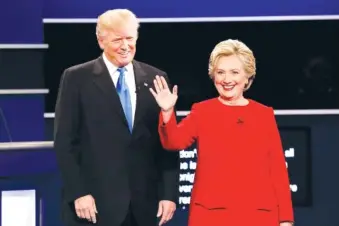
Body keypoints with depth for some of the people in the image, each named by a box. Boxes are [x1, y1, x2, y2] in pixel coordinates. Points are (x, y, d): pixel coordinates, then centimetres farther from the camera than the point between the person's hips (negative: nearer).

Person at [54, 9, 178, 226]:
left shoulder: (155, 78, 9)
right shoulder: (77, 78, 1)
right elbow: (65, 142, -2)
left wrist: (169, 193, 1)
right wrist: (78, 193, -10)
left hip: (146, 202, 3)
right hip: (95, 201, -3)